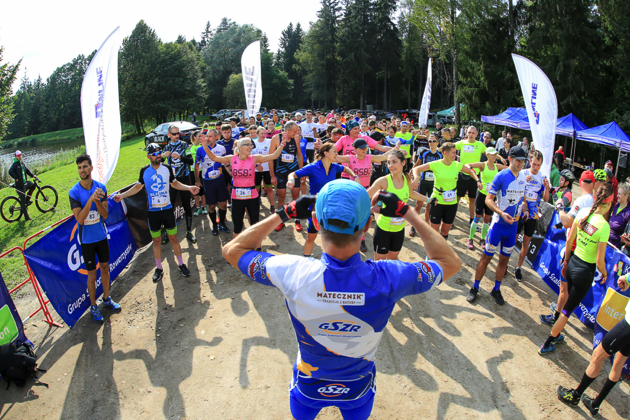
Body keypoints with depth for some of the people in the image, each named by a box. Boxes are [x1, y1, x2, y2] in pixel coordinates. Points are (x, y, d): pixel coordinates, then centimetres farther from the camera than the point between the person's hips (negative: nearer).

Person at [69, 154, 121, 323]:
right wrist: (91, 199, -32)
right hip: (86, 239, -3)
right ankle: (93, 306, 25)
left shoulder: (101, 187, -6)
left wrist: (97, 200, -26)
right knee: (92, 275, 7)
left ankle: (107, 298, 37)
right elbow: (80, 219, -22)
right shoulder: (74, 192, -15)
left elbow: (105, 215, -8)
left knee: (105, 268, 17)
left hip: (102, 236, 3)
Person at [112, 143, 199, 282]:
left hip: (167, 209, 0)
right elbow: (138, 186, 11)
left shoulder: (167, 168, -2)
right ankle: (158, 268, 21)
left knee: (173, 238, 6)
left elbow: (175, 183, 12)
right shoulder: (144, 171, -3)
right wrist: (122, 195, 2)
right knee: (156, 240, 9)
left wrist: (189, 188, -2)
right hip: (153, 212, 0)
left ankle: (181, 265, 19)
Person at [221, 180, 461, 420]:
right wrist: (406, 213, -15)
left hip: (308, 386, 0)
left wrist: (284, 214, -16)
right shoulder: (387, 279, -35)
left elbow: (232, 250, -18)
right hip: (358, 389, 1)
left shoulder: (293, 274, -36)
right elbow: (451, 262, -15)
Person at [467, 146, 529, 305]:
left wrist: (524, 209, -1)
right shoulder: (501, 176, -11)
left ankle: (496, 290, 28)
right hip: (498, 223, -5)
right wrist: (501, 213, -27)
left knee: (504, 259, 13)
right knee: (487, 256, 2)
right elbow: (488, 199, -13)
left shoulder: (523, 178, 7)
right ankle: (475, 288, 16)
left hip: (513, 225, 5)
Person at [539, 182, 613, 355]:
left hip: (573, 263, 6)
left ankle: (556, 334, 42)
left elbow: (569, 240, 2)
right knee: (568, 310, 10)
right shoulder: (604, 226, -24)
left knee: (568, 303, 26)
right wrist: (604, 273, 3)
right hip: (585, 271, -6)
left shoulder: (583, 212, -8)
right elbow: (599, 262, -18)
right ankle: (546, 345, 20)